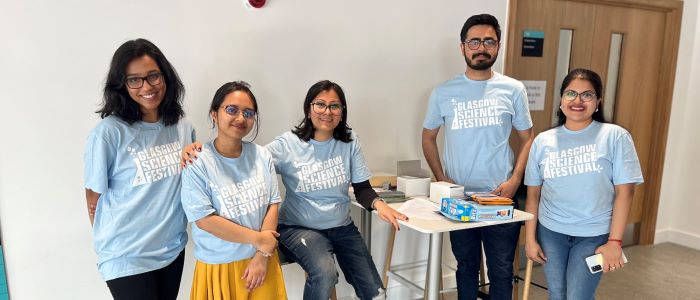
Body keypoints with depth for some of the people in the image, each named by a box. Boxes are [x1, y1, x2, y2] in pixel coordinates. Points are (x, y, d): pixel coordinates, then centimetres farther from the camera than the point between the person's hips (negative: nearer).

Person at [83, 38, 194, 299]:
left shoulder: (183, 127, 1)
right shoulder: (108, 132, -15)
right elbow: (94, 200, -7)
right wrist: (110, 243, 4)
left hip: (173, 248, 5)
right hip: (127, 257, -5)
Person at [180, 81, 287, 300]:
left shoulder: (262, 155, -2)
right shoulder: (197, 162, -13)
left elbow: (272, 203, -1)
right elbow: (203, 219, -17)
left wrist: (262, 256, -9)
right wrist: (257, 239, -14)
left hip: (262, 261, 3)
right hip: (219, 266, -3)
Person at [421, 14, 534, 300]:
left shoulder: (513, 89, -1)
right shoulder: (443, 92, -1)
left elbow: (527, 139, 5)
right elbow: (428, 138, 7)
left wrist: (514, 180, -8)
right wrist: (441, 180, -3)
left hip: (501, 197, 0)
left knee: (501, 269, 9)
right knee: (466, 265, 17)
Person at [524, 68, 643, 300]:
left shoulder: (616, 137, -8)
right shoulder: (543, 141, 0)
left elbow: (624, 192, -8)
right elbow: (533, 194, 3)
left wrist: (614, 241, -10)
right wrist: (530, 238, 1)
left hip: (594, 235, -3)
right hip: (550, 231, 3)